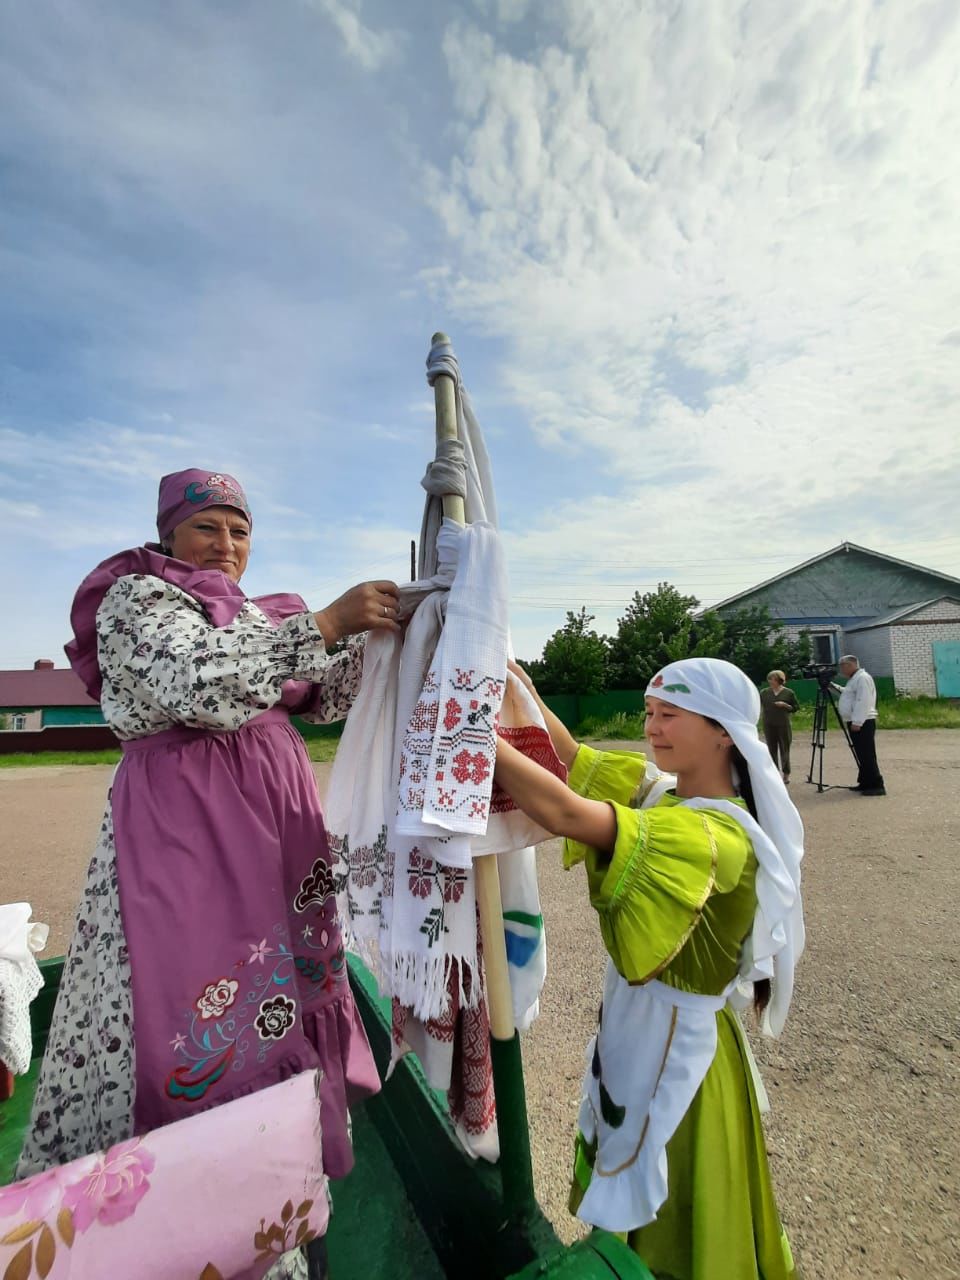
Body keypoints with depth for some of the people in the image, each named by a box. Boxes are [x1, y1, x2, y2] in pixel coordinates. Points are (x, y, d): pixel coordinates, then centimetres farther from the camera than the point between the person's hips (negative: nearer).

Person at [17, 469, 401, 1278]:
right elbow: (198, 681, -22)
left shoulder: (255, 616, 18)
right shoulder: (135, 598, -1)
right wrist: (325, 622, -26)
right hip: (182, 822, -6)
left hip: (268, 821, 7)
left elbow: (323, 701, 13)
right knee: (190, 996, -4)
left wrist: (370, 633, -2)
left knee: (269, 986, 12)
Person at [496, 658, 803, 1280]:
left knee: (674, 1220, 21)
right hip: (634, 1018, 7)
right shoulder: (660, 790, -7)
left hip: (675, 1039, -7)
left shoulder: (718, 837, -32)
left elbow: (566, 813, -43)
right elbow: (570, 755, -10)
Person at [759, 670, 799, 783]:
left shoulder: (789, 692, -1)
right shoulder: (764, 692, 5)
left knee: (784, 750, 3)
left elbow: (796, 707, 3)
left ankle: (786, 774, 16)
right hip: (769, 725, 2)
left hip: (783, 725, -2)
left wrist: (785, 705, -12)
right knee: (772, 750, 7)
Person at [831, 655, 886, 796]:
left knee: (867, 755, -9)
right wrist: (834, 686, 22)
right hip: (855, 723, 10)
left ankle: (877, 785, -8)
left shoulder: (862, 678, -12)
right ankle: (865, 783, 18)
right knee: (861, 755, 13)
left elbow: (863, 702, -20)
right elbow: (847, 693, 32)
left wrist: (857, 722, -23)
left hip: (863, 723, -10)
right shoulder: (854, 679, 19)